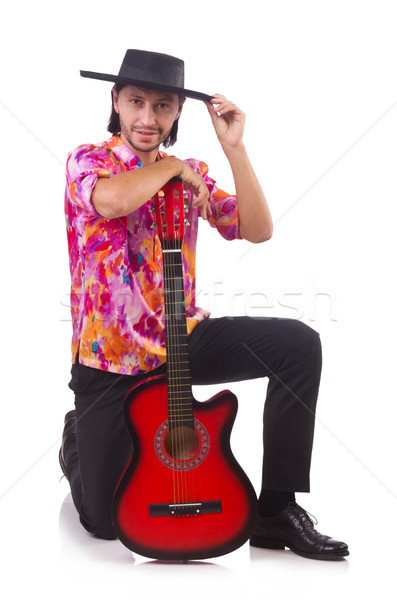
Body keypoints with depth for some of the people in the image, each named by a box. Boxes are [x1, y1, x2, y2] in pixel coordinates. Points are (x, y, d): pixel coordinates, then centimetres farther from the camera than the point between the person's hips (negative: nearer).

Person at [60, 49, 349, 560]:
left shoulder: (191, 174, 8)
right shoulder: (88, 161, -7)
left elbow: (258, 230, -5)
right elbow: (112, 199, -33)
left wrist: (234, 147, -11)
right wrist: (170, 166, -15)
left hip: (181, 339, 4)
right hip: (112, 355, -4)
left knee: (299, 344, -19)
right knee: (105, 520, -6)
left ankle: (277, 511, -10)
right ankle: (79, 441, 32)